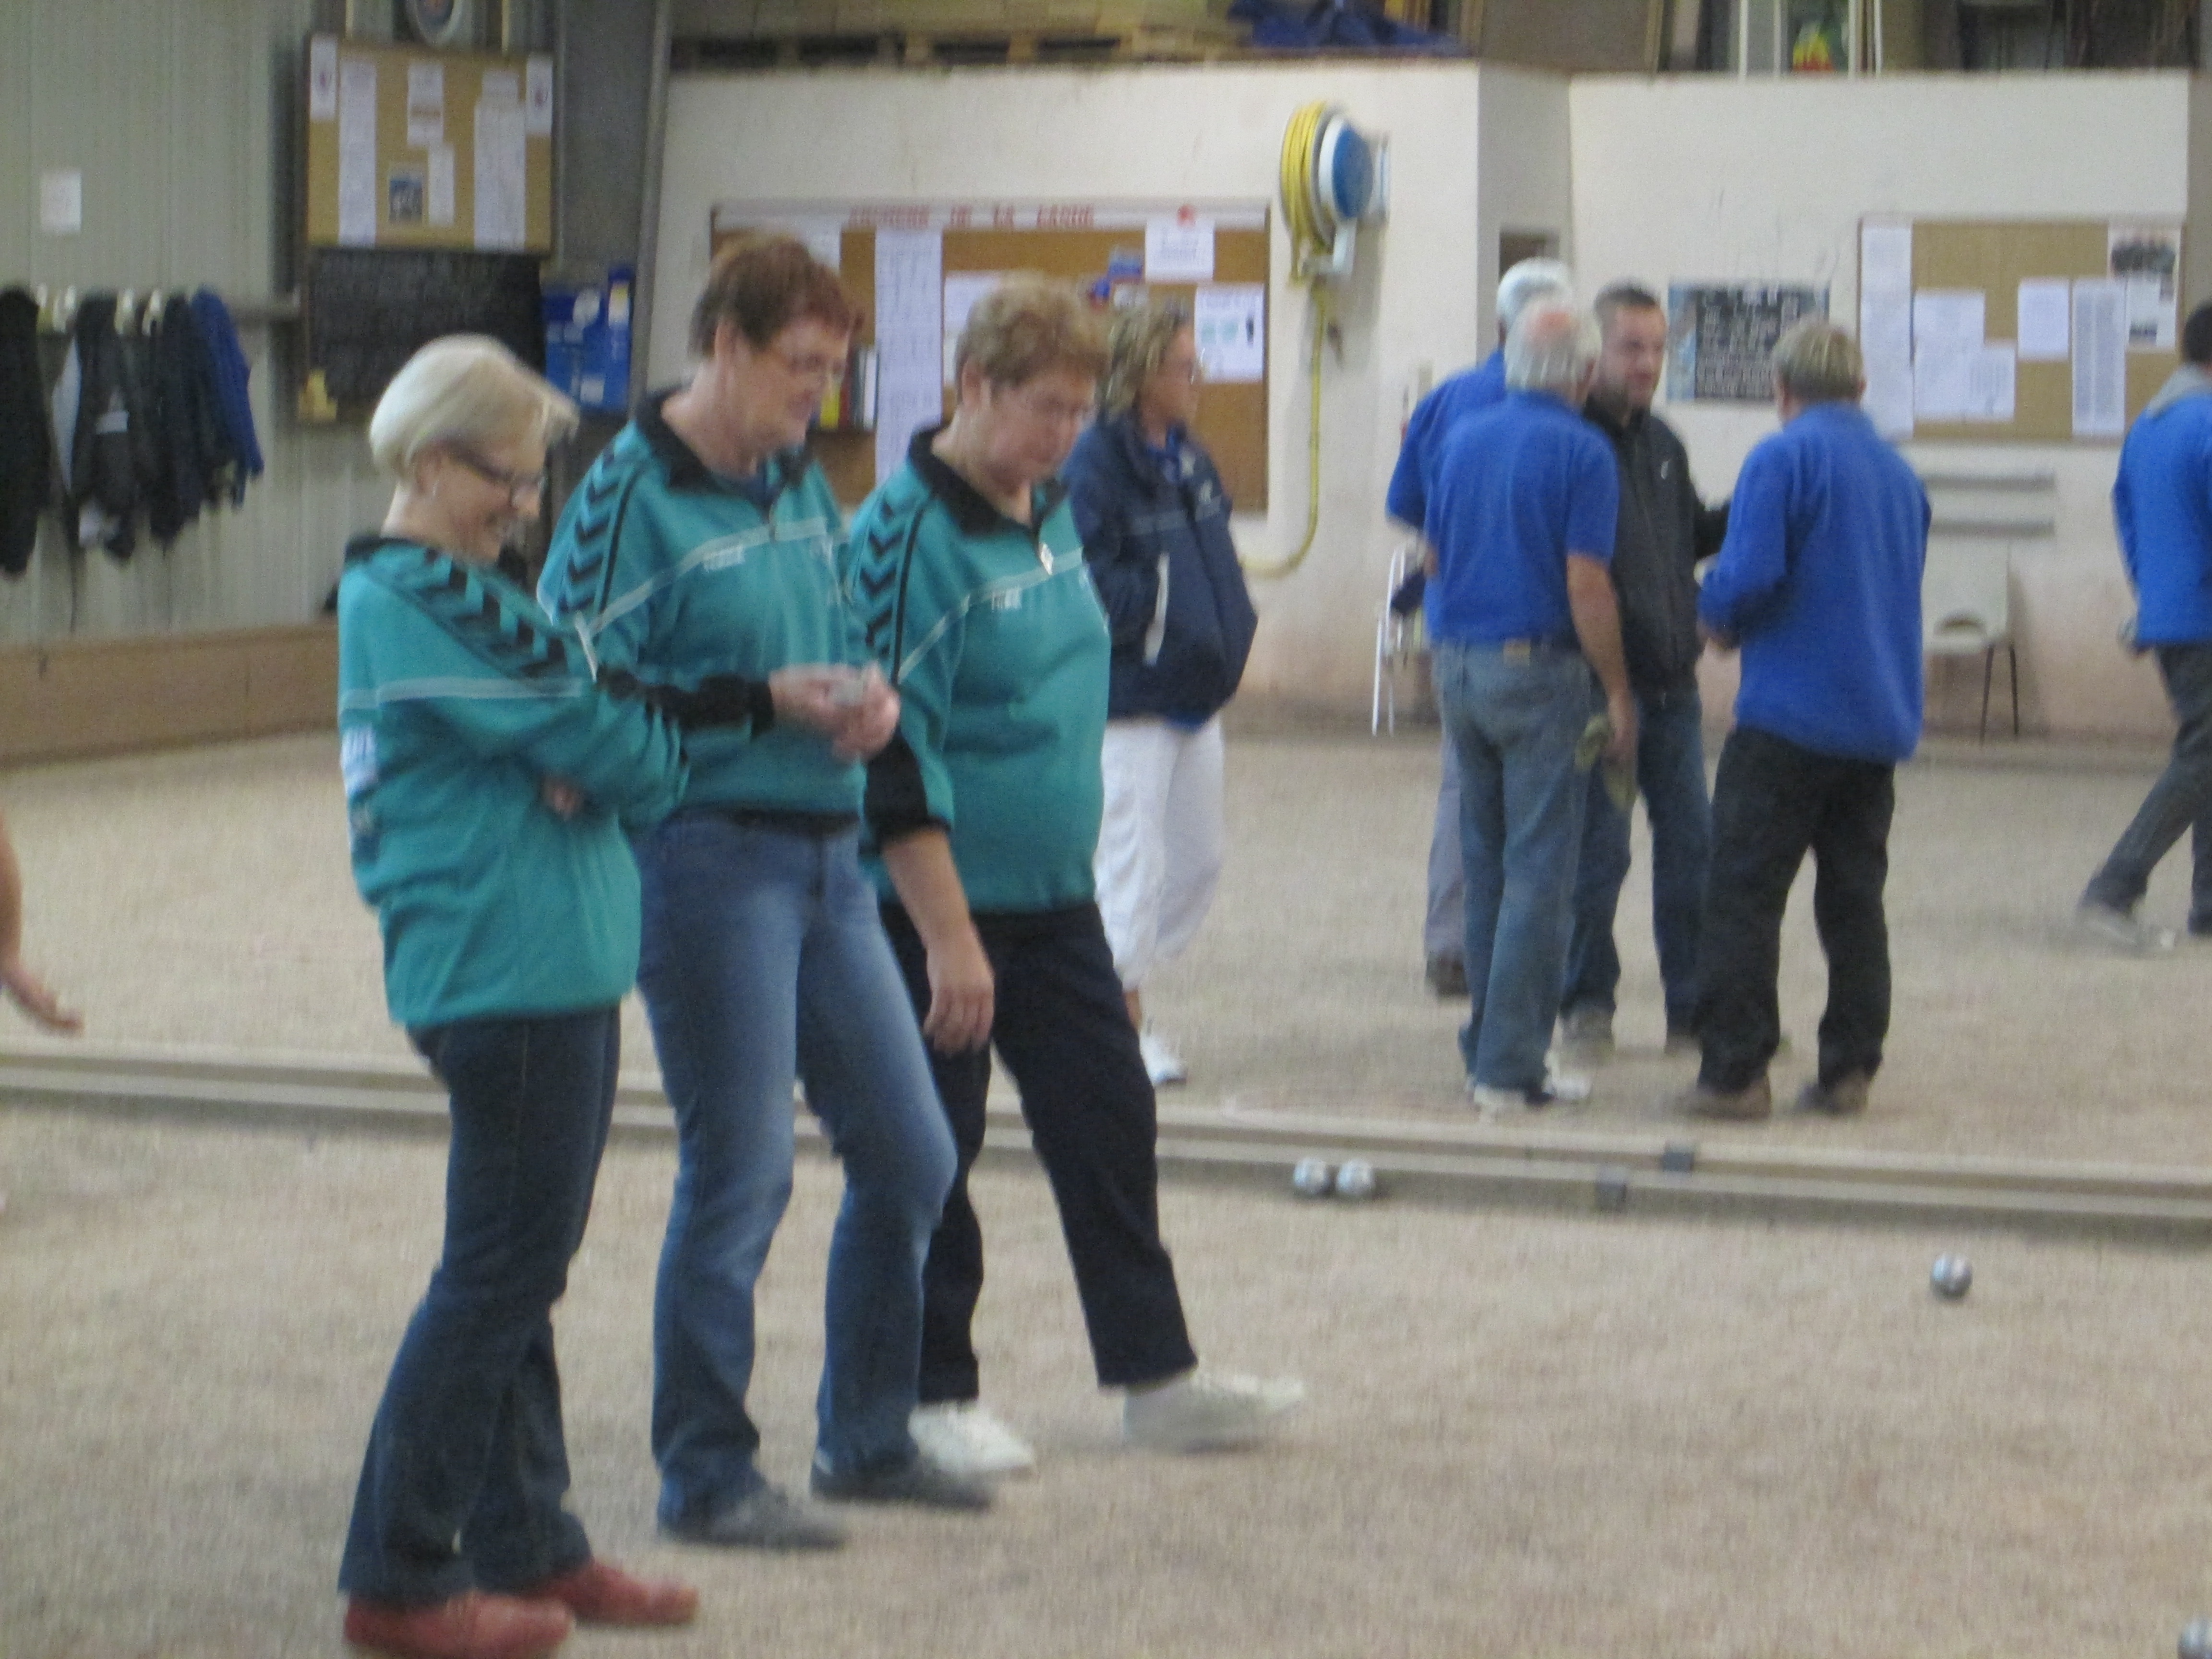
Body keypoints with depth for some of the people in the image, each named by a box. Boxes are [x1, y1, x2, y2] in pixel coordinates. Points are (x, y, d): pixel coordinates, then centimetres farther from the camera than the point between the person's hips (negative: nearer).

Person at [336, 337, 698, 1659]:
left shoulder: (439, 593, 17)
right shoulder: (423, 604, -16)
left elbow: (562, 727, 12)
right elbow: (595, 738, -16)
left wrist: (595, 764, -9)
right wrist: (662, 759, 4)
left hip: (557, 967, 10)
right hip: (508, 970, -10)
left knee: (521, 1266, 15)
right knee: (502, 1274, -4)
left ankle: (526, 1545, 23)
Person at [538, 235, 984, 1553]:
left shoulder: (801, 482, 14)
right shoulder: (632, 495, -11)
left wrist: (867, 696, 0)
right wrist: (766, 702, -19)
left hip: (827, 851, 8)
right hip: (710, 857, -8)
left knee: (911, 1155, 11)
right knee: (740, 1175, -3)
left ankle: (867, 1436, 27)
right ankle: (706, 1477, 11)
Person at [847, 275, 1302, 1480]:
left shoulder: (1050, 513, 9)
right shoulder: (909, 535, -18)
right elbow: (896, 752, -20)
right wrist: (947, 936, -21)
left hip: (1055, 894, 8)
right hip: (939, 900, -8)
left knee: (1110, 1123, 10)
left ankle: (1156, 1377, 20)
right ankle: (934, 1396, 15)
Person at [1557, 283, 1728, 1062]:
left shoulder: (1662, 444, 15)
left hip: (1673, 683, 7)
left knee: (1691, 849, 8)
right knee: (1597, 851, -2)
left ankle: (1695, 1008, 16)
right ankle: (1586, 1006, 12)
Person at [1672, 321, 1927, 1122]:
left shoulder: (1783, 457, -8)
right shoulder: (1900, 471, 14)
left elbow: (1749, 573, -20)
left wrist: (1718, 620, 2)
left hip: (1790, 717, -7)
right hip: (1881, 719, 7)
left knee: (1743, 895, -3)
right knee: (1854, 899, 11)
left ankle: (1734, 1073, -6)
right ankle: (1848, 1071, 11)